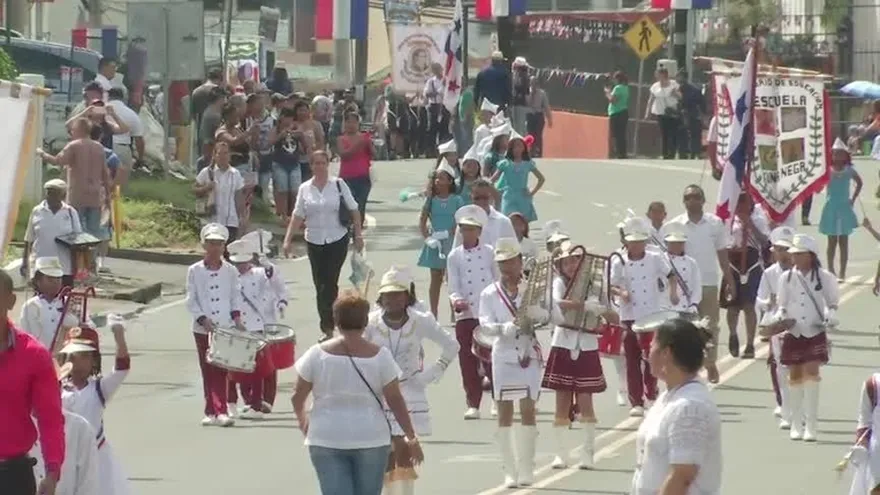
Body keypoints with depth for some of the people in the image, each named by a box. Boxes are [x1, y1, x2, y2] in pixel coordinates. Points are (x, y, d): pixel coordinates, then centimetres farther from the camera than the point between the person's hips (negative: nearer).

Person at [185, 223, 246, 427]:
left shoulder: (230, 271, 5)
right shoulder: (195, 271, 2)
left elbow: (236, 297, 10)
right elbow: (191, 301, 1)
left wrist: (236, 317, -5)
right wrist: (203, 320, -11)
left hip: (225, 328, 0)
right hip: (202, 329, 0)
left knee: (221, 371, -8)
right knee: (207, 371, 5)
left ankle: (219, 411, -12)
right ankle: (212, 412, 12)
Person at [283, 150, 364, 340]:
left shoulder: (338, 184, -1)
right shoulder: (305, 189, 4)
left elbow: (353, 210, 3)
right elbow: (298, 216, 4)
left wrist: (358, 234, -3)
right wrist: (287, 240, -3)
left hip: (337, 240, -3)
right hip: (314, 241, 3)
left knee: (330, 283, -9)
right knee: (320, 285, 7)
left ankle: (328, 327, -6)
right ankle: (328, 326, 17)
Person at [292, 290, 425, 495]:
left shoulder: (318, 354, -5)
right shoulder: (380, 355, -7)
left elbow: (298, 397, 4)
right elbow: (395, 400, -4)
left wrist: (302, 420, 26)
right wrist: (411, 437, 7)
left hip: (327, 441, 0)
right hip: (371, 440, 0)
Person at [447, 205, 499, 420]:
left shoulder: (489, 253, 3)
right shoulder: (454, 256, 3)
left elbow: (499, 281, 8)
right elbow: (453, 287, -1)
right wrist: (456, 301, -22)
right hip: (465, 315, 1)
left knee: (491, 358, -3)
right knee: (468, 361, 1)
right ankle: (473, 404, 8)